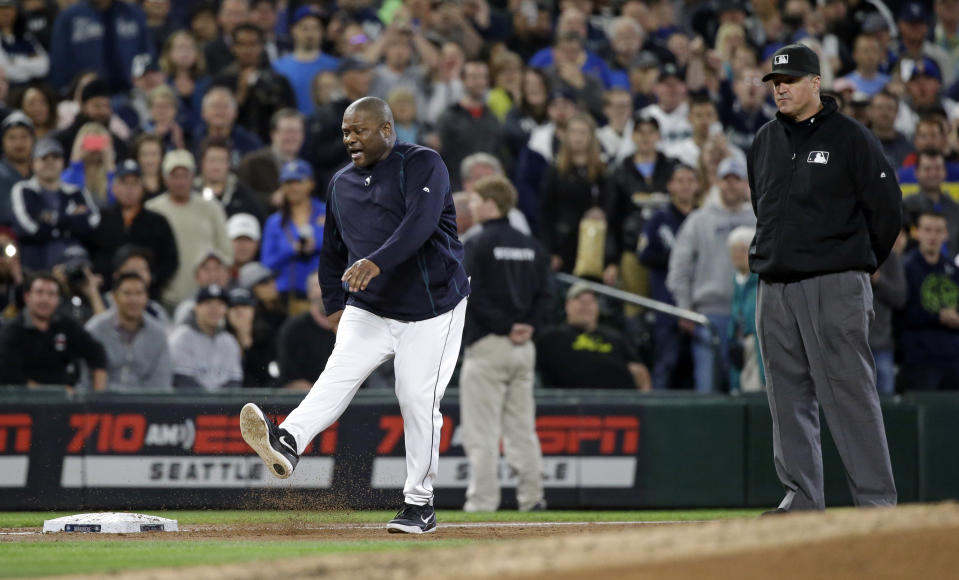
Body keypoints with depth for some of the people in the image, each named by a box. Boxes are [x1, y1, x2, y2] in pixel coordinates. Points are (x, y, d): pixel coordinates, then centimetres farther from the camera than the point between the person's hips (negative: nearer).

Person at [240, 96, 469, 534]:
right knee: (339, 374, -18)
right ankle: (286, 443, -41)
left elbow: (422, 222, -26)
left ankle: (420, 503, 4)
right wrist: (334, 303, 17)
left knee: (417, 399, -7)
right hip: (369, 310, 5)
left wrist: (378, 261, -39)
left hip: (431, 308, -5)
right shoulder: (341, 183, 13)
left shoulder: (422, 165, -8)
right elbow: (332, 249, 25)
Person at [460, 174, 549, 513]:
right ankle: (531, 498, 8)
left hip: (487, 345, -6)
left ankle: (483, 500, -8)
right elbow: (544, 294, 6)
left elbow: (475, 296, -15)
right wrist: (529, 327, -4)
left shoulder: (478, 244, -8)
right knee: (522, 428, 11)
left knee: (482, 432, -5)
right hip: (524, 348, 6)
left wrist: (505, 328, -9)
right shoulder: (532, 247, 11)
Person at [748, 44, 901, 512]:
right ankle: (801, 498, 11)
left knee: (849, 394, -10)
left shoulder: (850, 138, -4)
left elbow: (886, 208, -3)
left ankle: (876, 500, -9)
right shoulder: (765, 141, 15)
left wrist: (858, 263, 3)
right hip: (774, 287, 6)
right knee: (788, 396, 6)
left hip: (835, 285, -6)